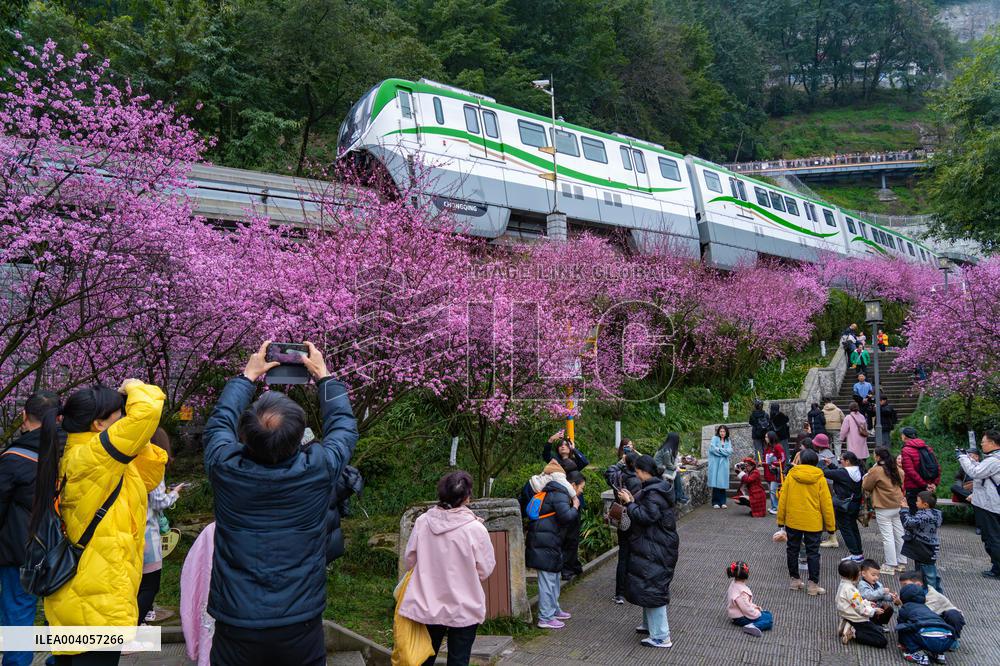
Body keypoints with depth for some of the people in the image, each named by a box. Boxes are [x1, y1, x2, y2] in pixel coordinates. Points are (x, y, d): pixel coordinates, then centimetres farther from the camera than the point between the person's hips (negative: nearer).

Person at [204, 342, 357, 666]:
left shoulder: (226, 468, -15)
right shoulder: (319, 470, -18)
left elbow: (219, 421, 8)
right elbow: (344, 425, 4)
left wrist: (248, 375, 18)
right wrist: (323, 375, 14)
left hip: (236, 626, 1)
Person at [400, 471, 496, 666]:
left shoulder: (422, 522, -10)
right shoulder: (475, 528, -20)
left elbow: (409, 561, 1)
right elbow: (485, 570, -10)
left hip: (427, 605, 3)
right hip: (463, 610, -3)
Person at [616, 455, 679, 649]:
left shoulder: (653, 493, -22)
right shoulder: (655, 488, 11)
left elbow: (645, 517, -27)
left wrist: (629, 503, -17)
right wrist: (632, 500, 6)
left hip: (655, 549, -11)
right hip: (651, 546, 11)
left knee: (652, 588, -5)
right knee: (648, 585, 22)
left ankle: (661, 637, 2)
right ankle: (650, 624, 36)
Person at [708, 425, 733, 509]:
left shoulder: (728, 441, 14)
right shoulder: (715, 438, 3)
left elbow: (730, 451, 0)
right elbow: (712, 448, -11)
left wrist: (719, 449, -8)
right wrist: (724, 451, -6)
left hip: (724, 464, 3)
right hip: (715, 464, -3)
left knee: (723, 483, 2)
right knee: (716, 483, -5)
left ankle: (722, 502, 9)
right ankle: (715, 502, -1)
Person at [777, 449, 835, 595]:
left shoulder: (791, 475, -5)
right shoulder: (820, 478, -7)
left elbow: (782, 499, -2)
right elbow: (826, 503, -5)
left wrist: (781, 519, 8)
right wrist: (830, 525, 4)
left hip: (792, 521, 1)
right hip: (813, 523, -1)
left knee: (792, 550, 14)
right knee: (813, 553, 6)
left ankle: (795, 579, 21)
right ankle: (813, 584, 7)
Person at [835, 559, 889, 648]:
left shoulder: (842, 584, 5)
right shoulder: (850, 590, -26)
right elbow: (861, 609, -20)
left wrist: (867, 603, 9)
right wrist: (874, 611, -4)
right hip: (857, 621, -10)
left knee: (880, 630, 24)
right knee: (883, 641, -9)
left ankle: (850, 628, 8)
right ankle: (854, 633, -9)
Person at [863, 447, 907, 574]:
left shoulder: (876, 470, -15)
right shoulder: (896, 469, 6)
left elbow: (866, 486, -5)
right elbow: (901, 484, 20)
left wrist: (866, 476, 9)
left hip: (884, 508, -7)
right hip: (899, 506, 7)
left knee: (887, 537, -1)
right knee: (899, 535, 14)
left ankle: (890, 566, 3)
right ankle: (901, 563, 23)